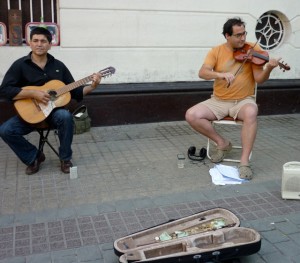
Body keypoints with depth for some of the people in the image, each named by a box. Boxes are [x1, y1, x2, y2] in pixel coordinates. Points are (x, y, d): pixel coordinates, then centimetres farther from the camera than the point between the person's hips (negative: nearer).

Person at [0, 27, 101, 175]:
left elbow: (75, 92, 7)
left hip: (54, 111, 1)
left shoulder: (58, 66, 5)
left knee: (65, 116, -34)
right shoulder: (20, 65, -3)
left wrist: (92, 86, -10)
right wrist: (33, 93, -23)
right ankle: (34, 157, 1)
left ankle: (65, 158, -12)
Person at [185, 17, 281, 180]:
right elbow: (202, 73, -15)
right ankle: (222, 143, 1)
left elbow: (259, 79, -10)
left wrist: (268, 69, -31)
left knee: (251, 113, -38)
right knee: (191, 115, -19)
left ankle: (244, 162, -28)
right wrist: (221, 74, -33)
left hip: (243, 101, -2)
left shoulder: (253, 49, -4)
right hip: (218, 101, 2)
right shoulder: (216, 51, -1)